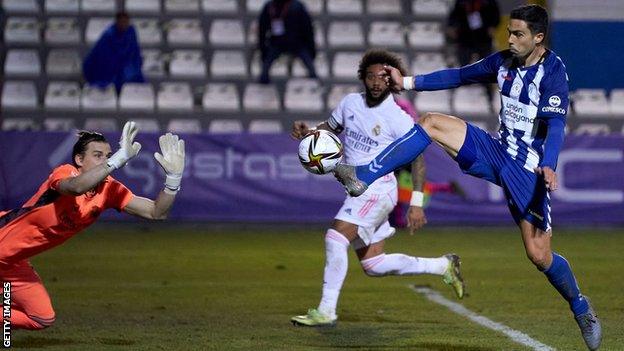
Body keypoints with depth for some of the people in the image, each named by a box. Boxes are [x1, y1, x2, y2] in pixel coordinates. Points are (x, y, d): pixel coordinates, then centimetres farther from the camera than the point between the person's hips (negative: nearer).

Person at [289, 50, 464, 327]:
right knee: (373, 266, 10)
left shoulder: (398, 119, -10)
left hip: (378, 188, -8)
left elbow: (417, 159, -7)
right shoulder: (350, 103, 8)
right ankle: (443, 266, 25)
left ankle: (326, 312, -22)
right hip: (357, 190, 8)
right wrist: (307, 131, 0)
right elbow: (330, 127, 23)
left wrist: (417, 203, -15)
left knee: (336, 236, -24)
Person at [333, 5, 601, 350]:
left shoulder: (553, 71, -15)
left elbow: (555, 123, -26)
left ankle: (581, 308, 18)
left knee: (539, 255, -9)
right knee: (431, 123, -11)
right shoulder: (504, 61, 5)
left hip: (528, 170, -6)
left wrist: (548, 166, -42)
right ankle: (362, 177, -18)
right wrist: (408, 82, 12)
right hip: (496, 152, 6)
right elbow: (460, 76, 16)